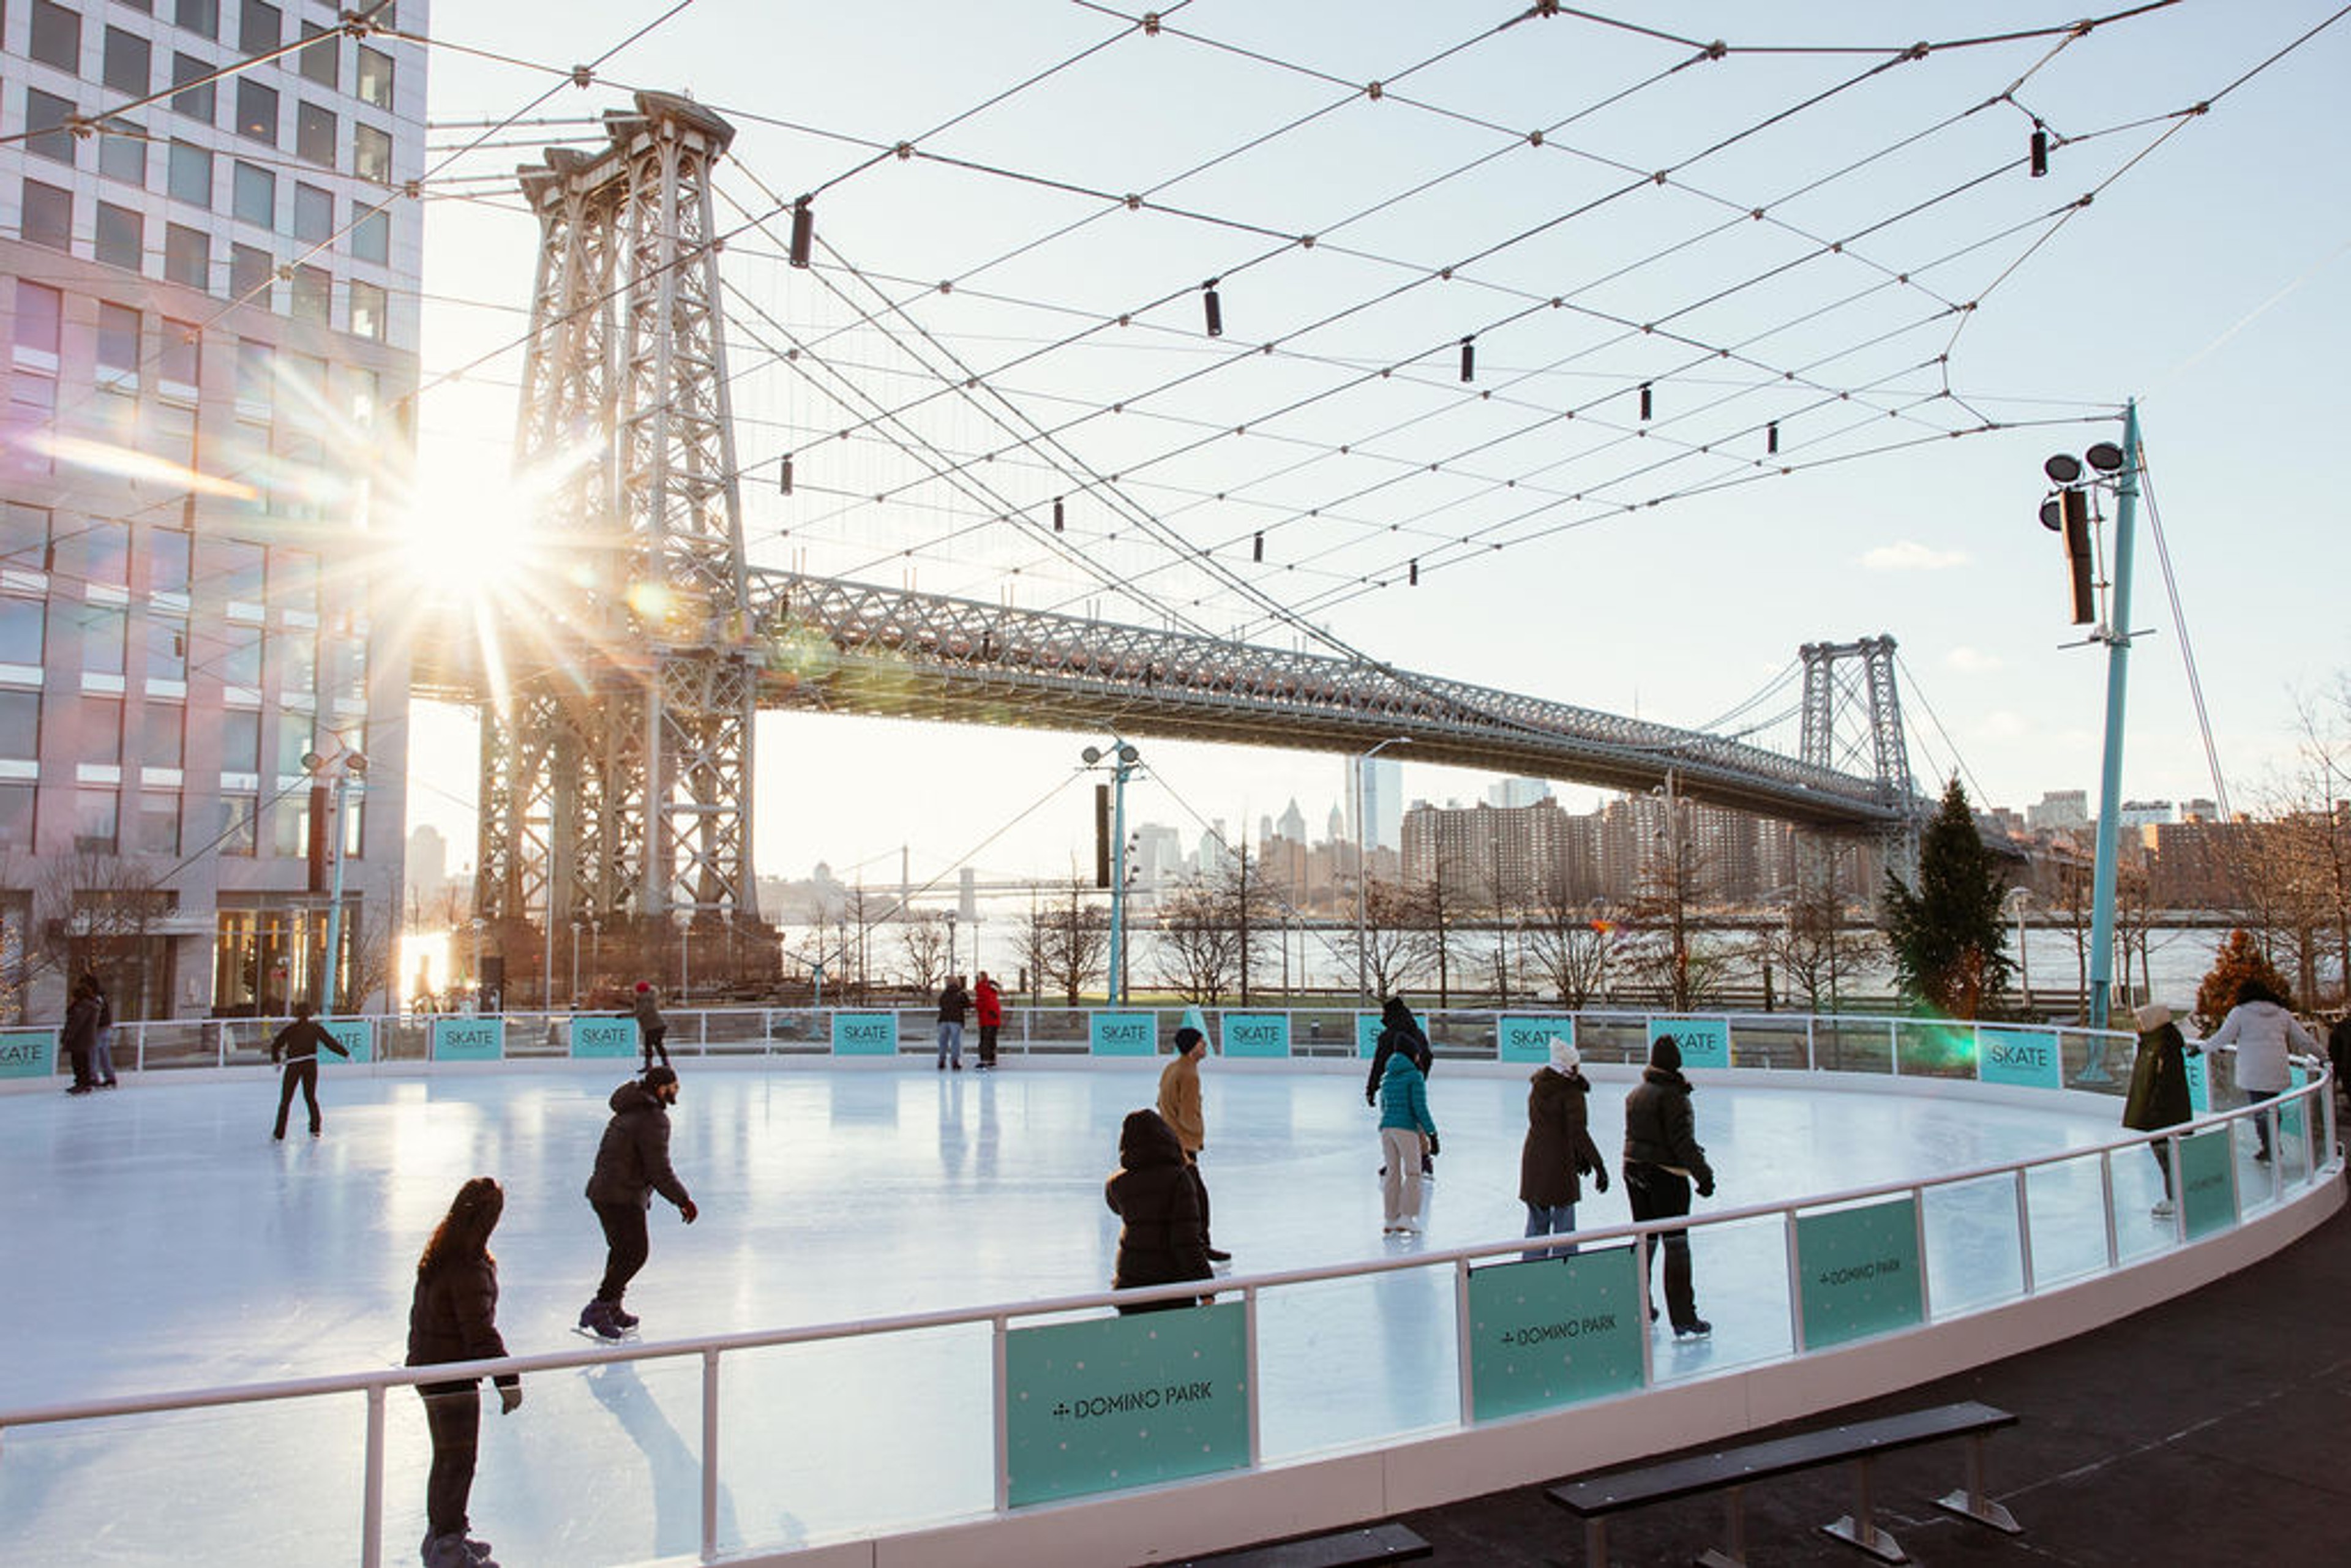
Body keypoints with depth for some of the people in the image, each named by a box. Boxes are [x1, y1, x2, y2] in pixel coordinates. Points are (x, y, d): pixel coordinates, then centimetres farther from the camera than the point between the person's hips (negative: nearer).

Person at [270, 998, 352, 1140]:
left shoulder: (289, 1029, -4)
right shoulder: (315, 1028, 0)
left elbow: (275, 1045, 0)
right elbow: (330, 1043, 0)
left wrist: (275, 1061, 16)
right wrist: (346, 1054, 6)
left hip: (294, 1066, -2)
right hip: (311, 1065, 2)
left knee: (285, 1100, 4)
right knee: (311, 1097, 16)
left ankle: (280, 1134, 3)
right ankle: (315, 1129, 18)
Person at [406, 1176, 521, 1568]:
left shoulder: (439, 1256, 3)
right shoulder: (469, 1268, -26)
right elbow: (480, 1331, -26)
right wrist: (508, 1380, -21)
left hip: (426, 1365, 10)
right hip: (453, 1375, -10)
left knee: (447, 1457, 23)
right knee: (457, 1461, 2)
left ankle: (440, 1534, 37)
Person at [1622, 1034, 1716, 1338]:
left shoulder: (1635, 1093, 8)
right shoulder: (1672, 1094, -16)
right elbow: (1682, 1141, -19)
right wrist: (1704, 1175, -14)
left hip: (1634, 1170, 8)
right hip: (1666, 1176, -8)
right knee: (1676, 1245, -3)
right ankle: (1684, 1320, -2)